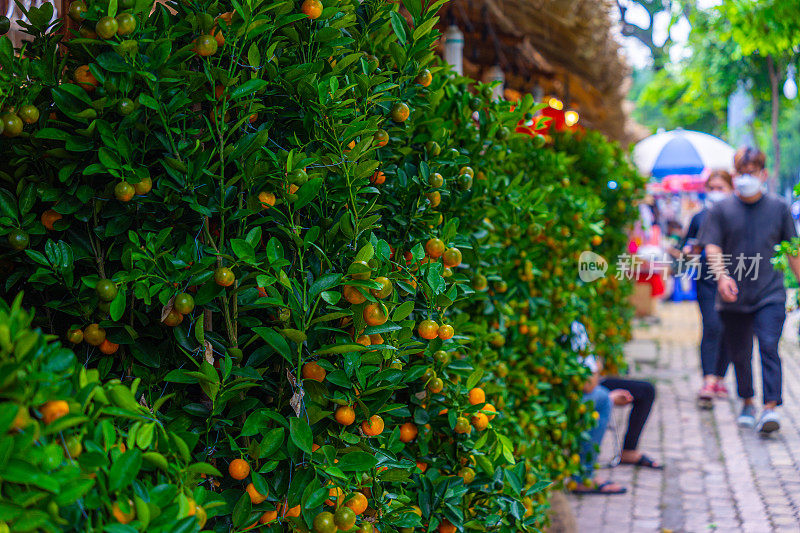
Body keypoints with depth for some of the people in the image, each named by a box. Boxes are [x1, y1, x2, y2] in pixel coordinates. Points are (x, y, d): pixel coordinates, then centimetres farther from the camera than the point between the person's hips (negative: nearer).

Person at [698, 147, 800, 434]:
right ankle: (747, 403, 28)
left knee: (769, 348, -13)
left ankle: (770, 408, -16)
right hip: (733, 296, 1)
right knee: (739, 354, 9)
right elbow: (712, 248, -3)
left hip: (770, 294, -1)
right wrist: (721, 274, -21)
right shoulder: (722, 209, 3)